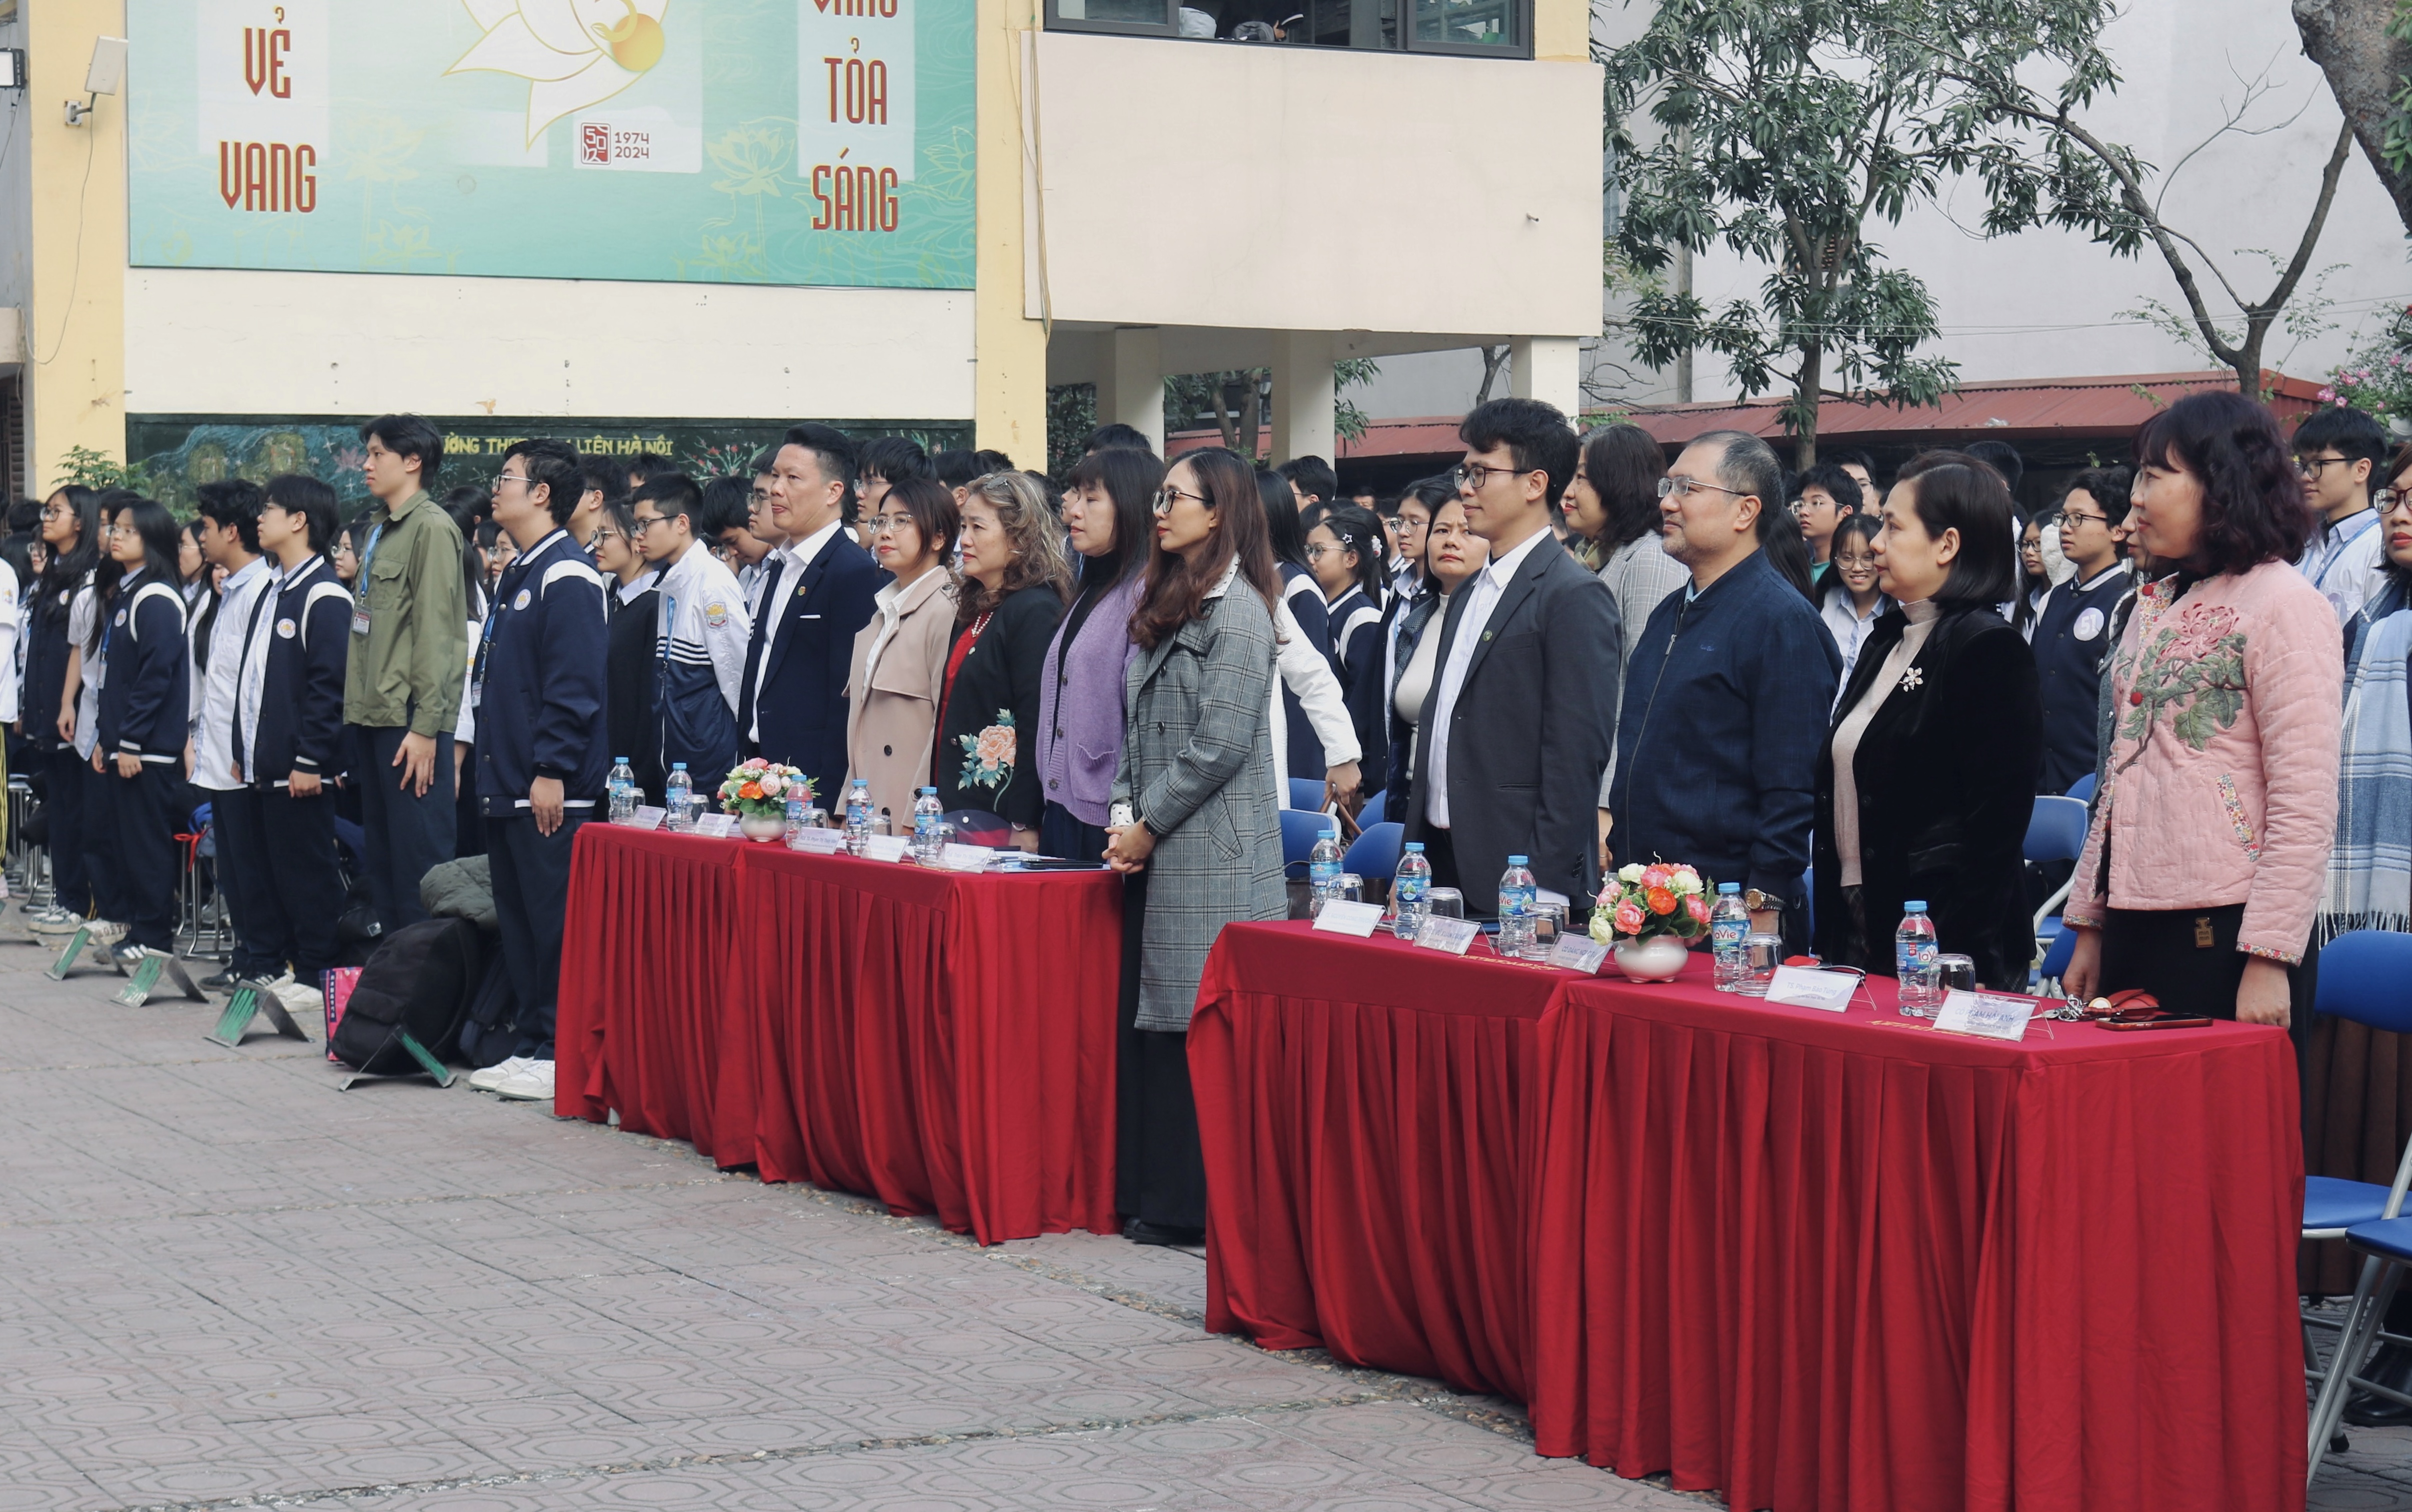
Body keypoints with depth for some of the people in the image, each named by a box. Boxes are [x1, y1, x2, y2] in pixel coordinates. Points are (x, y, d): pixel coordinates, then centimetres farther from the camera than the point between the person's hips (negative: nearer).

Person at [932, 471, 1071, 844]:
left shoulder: (1035, 610, -12)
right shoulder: (975, 611, 16)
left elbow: (1038, 726, -18)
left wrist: (1024, 827, -21)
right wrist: (940, 805, 13)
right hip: (959, 807, 9)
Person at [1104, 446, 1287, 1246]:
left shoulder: (1236, 610, -11)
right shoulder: (1168, 603, 17)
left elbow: (1220, 744, -16)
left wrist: (1148, 827, -11)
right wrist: (1125, 813, 5)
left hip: (1213, 857, -9)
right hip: (1158, 851, 9)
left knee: (1200, 1025, -6)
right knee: (1151, 1020, 10)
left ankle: (1201, 1205, 0)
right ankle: (1155, 1194, 16)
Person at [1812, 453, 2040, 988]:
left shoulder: (1991, 648, -11)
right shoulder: (1884, 644, 15)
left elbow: (1995, 823, -16)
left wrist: (1956, 958, -20)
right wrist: (1831, 935, 12)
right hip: (1858, 922, 8)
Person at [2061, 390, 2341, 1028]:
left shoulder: (2282, 603, -8)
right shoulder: (2155, 605, 16)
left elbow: (2305, 803, -13)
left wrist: (2269, 957, -17)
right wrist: (2089, 925, 16)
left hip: (2223, 930, -7)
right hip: (2133, 921, 7)